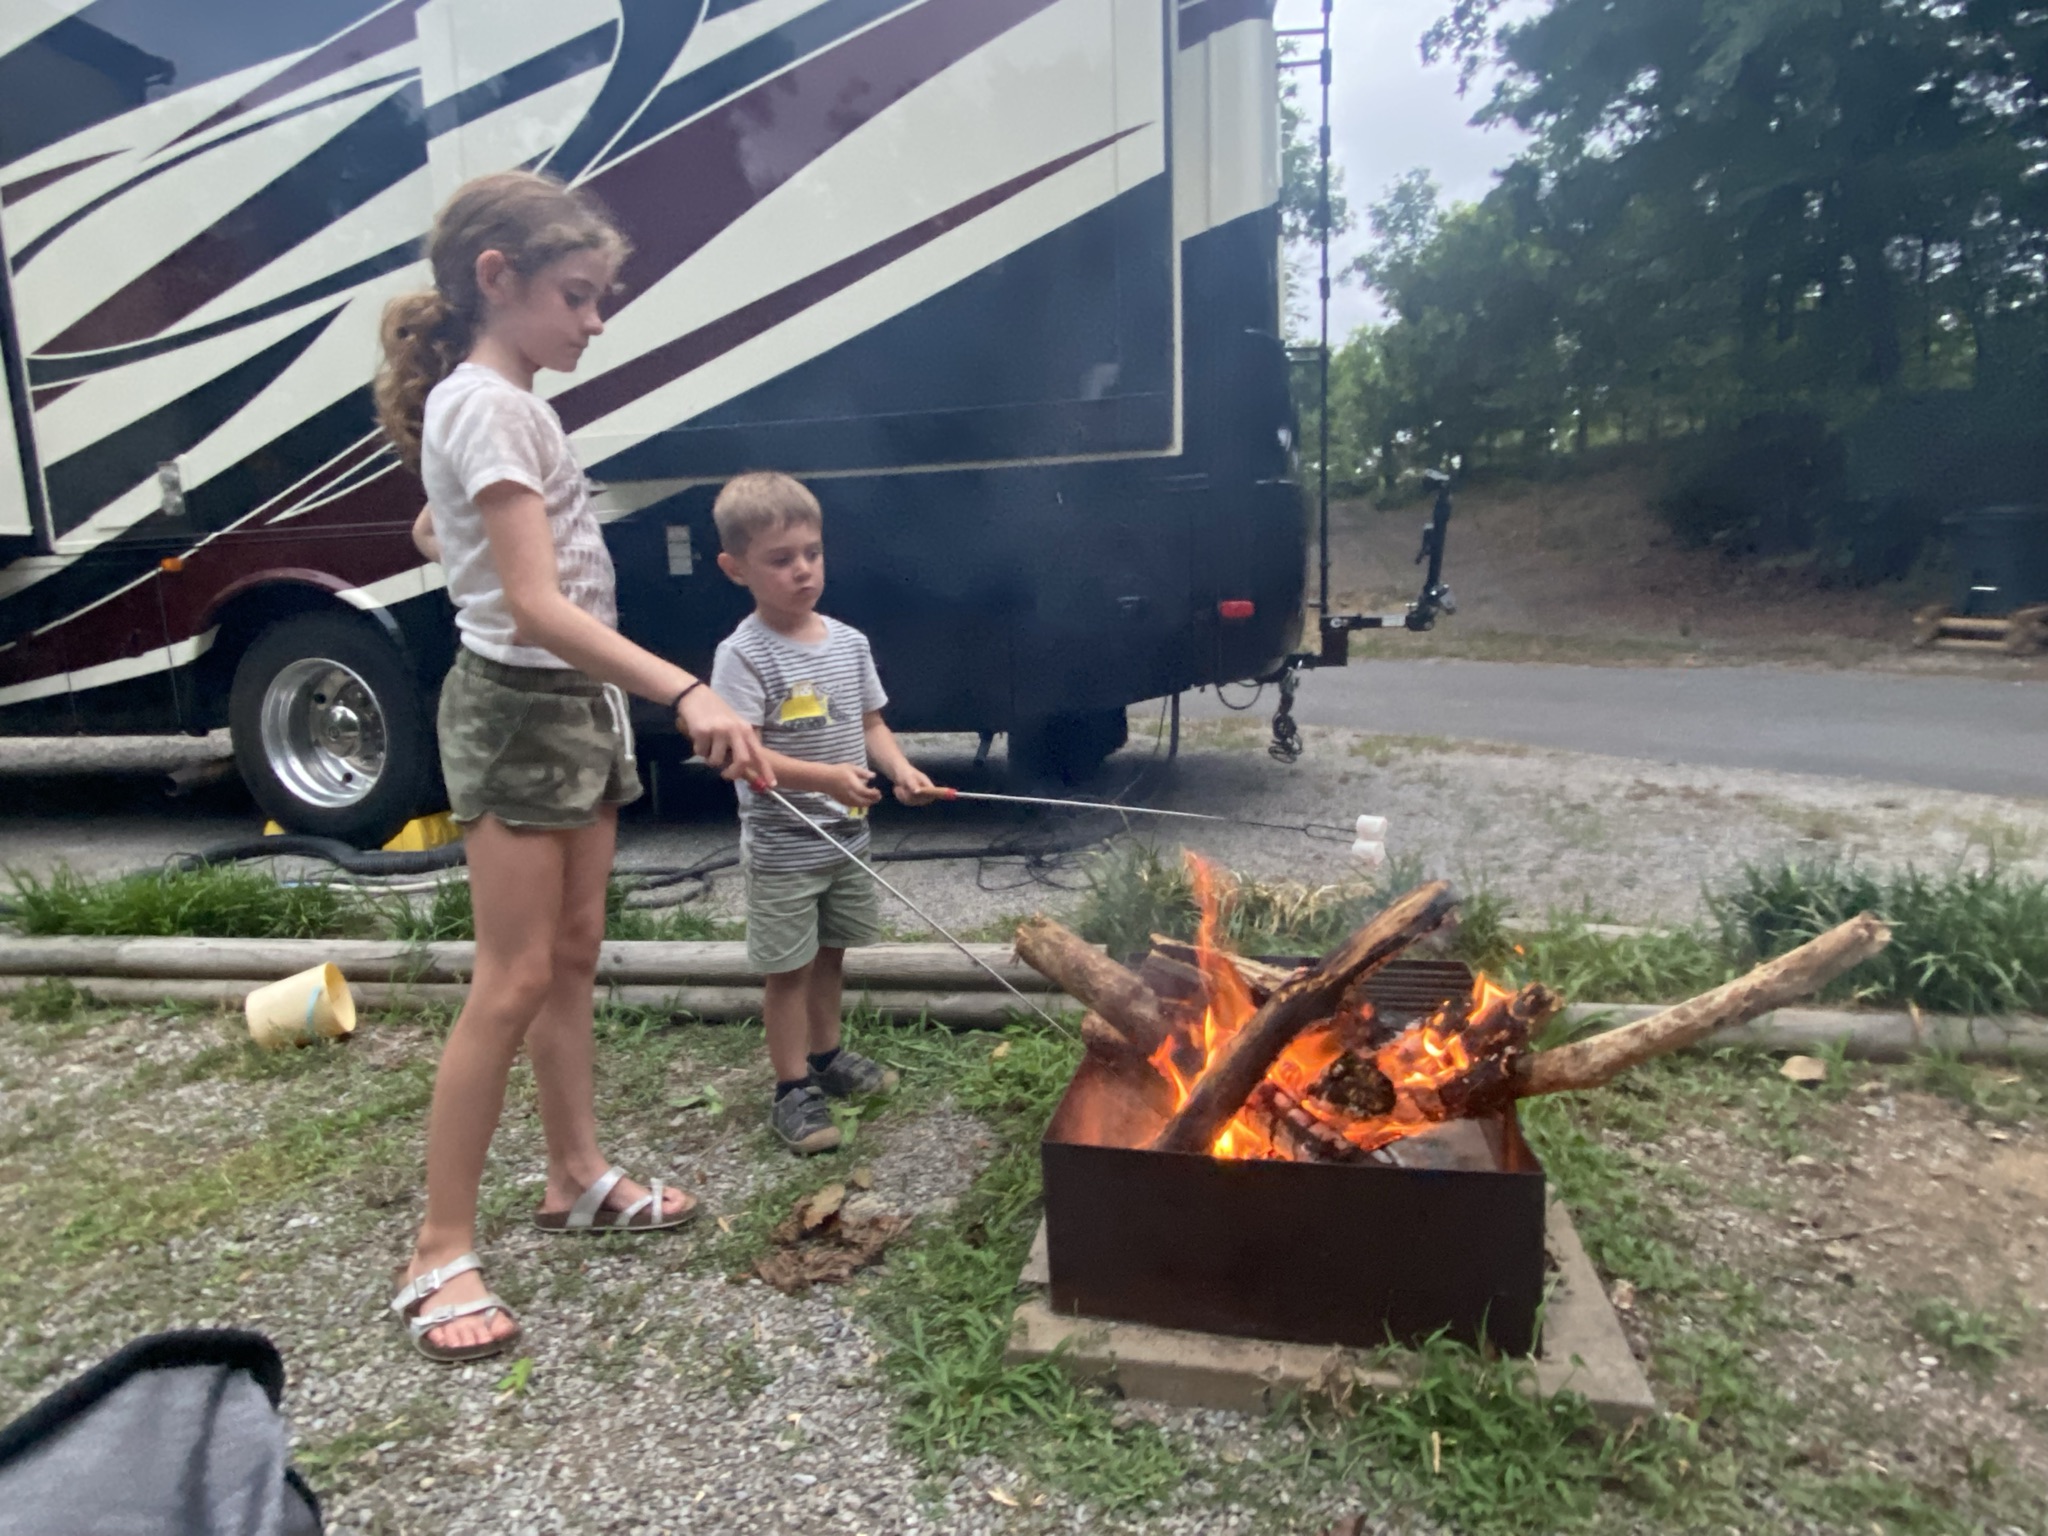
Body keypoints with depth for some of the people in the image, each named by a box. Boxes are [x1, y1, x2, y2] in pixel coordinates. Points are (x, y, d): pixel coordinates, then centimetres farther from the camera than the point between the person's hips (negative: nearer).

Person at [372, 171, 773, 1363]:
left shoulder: (505, 404, 13)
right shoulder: (489, 408, -17)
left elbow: (434, 531, 27)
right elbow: (539, 607, -28)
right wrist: (688, 693, -38)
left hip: (575, 705, 9)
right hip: (519, 711, -9)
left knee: (575, 958, 14)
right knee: (512, 985, -6)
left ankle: (579, 1177, 28)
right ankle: (443, 1256, 7)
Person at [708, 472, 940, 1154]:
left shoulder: (849, 642, 3)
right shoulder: (743, 654, -17)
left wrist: (899, 767, -8)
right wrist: (825, 778, -34)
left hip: (846, 835, 6)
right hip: (782, 847, -6)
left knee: (829, 953, 20)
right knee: (788, 967, 5)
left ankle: (826, 1054, 39)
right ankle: (794, 1089, 19)